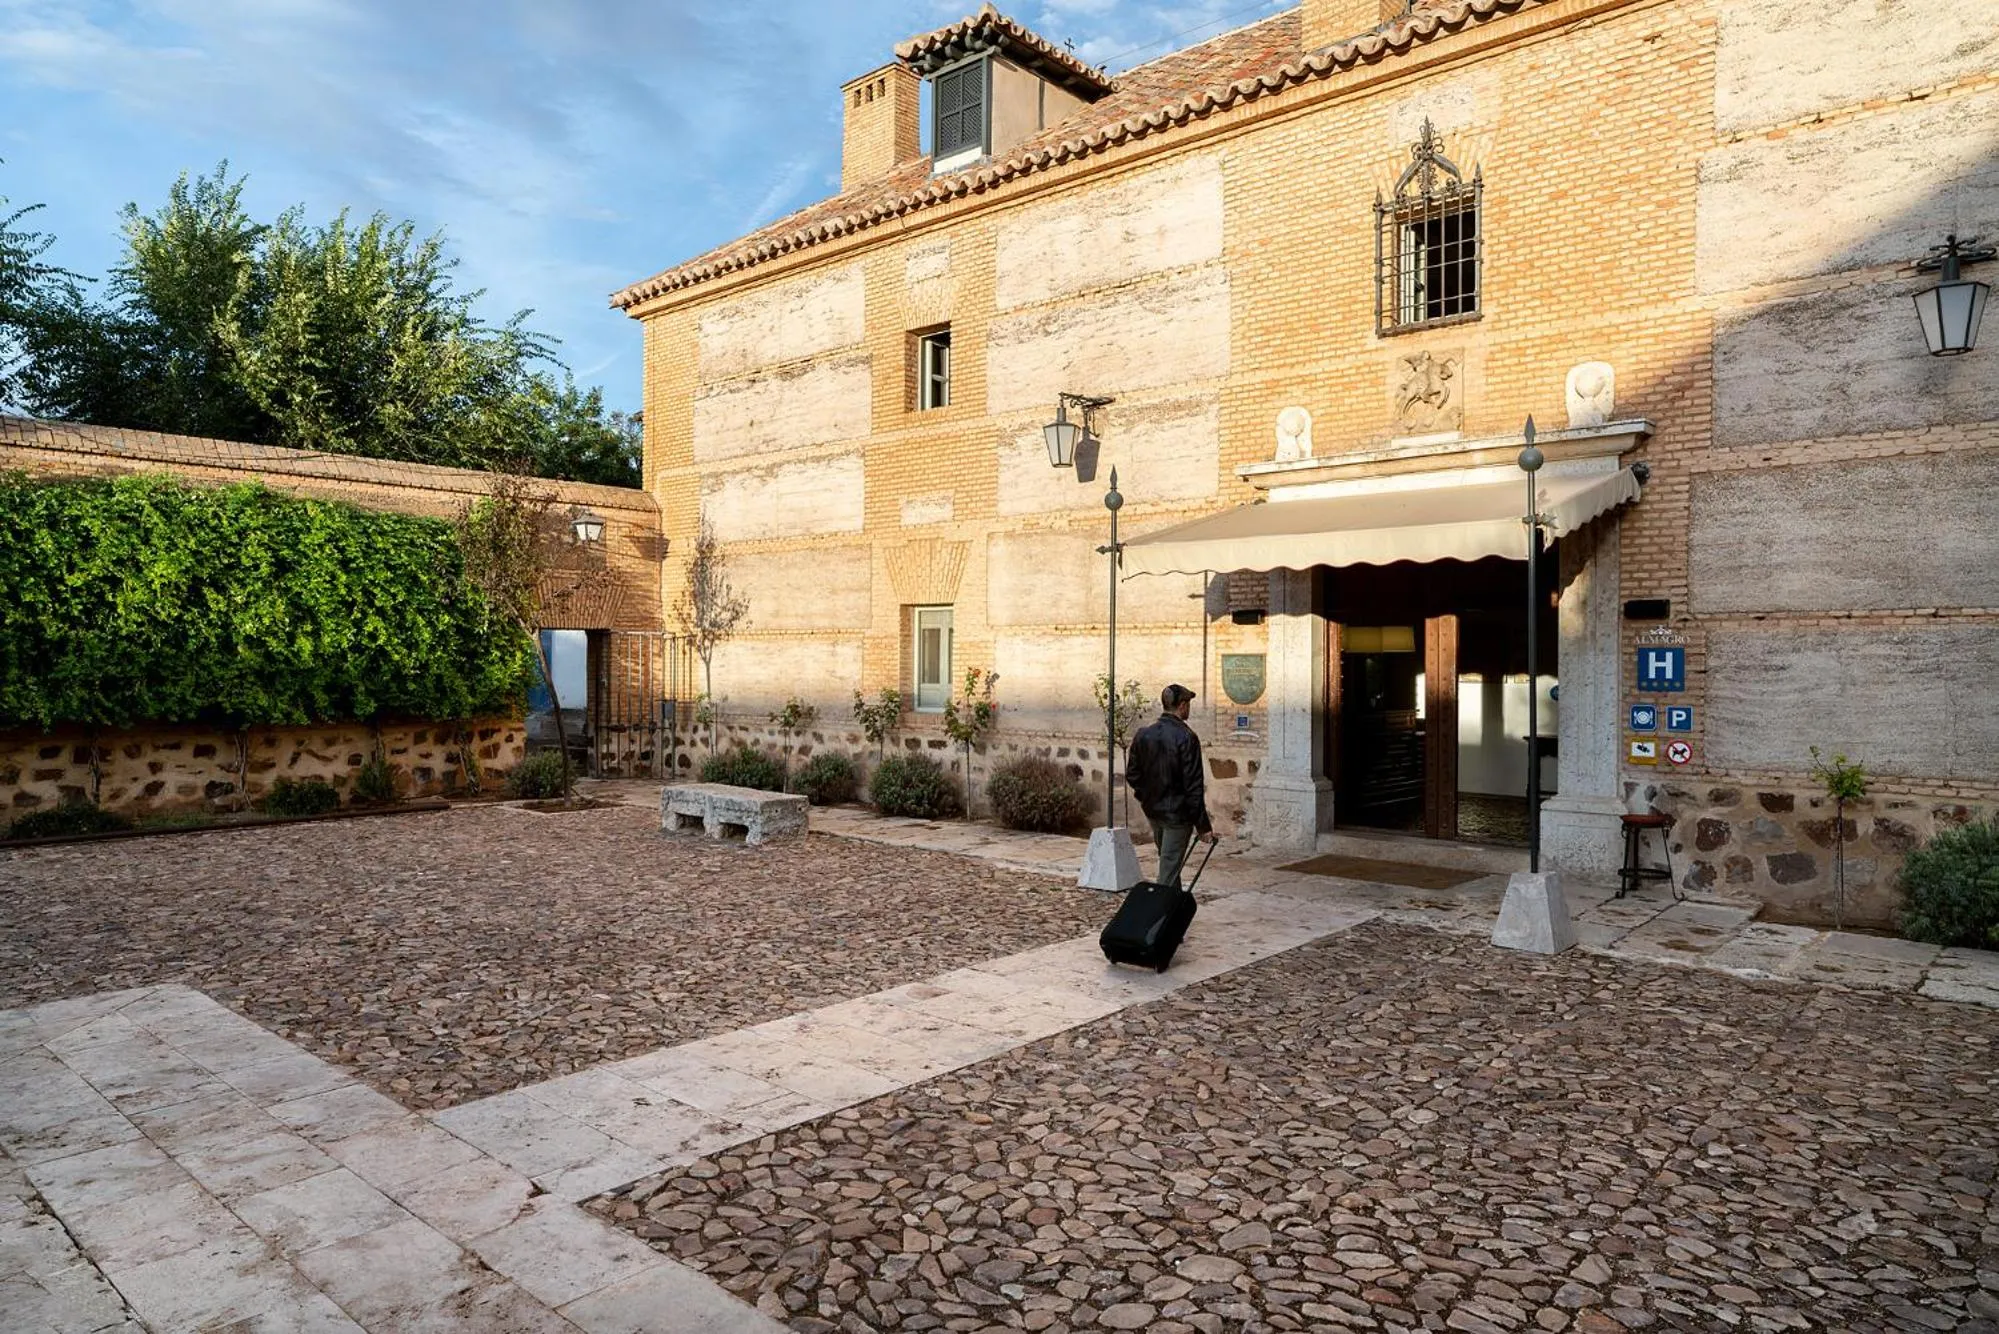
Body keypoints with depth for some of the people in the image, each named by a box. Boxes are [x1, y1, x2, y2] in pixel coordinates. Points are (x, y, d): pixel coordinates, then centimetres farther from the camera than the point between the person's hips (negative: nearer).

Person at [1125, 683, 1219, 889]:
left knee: (1168, 863, 23)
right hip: (1177, 814, -7)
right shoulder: (1186, 737, -18)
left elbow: (1132, 775, 5)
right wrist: (1203, 826, -14)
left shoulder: (1143, 735, 1)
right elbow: (1193, 786, -18)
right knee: (1169, 872, -1)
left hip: (1152, 811, 7)